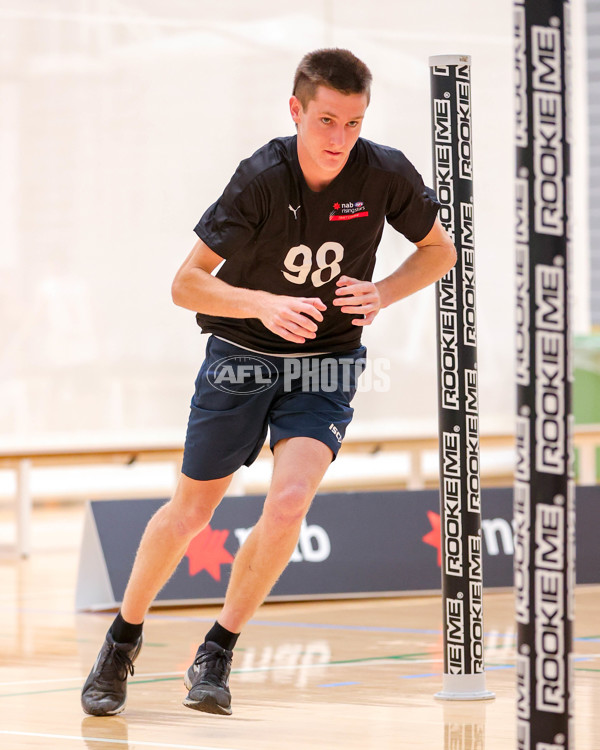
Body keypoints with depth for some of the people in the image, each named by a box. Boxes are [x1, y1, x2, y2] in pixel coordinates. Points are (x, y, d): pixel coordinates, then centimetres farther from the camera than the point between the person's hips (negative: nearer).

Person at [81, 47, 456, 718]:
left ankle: (216, 655, -2)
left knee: (287, 504, -20)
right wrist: (264, 304, -37)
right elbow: (186, 285, -20)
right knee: (189, 512, 9)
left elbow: (440, 249, 2)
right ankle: (122, 642, 33)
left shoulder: (385, 173, -16)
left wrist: (384, 293, -16)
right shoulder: (262, 179, -23)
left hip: (326, 365, 1)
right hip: (241, 358, -1)